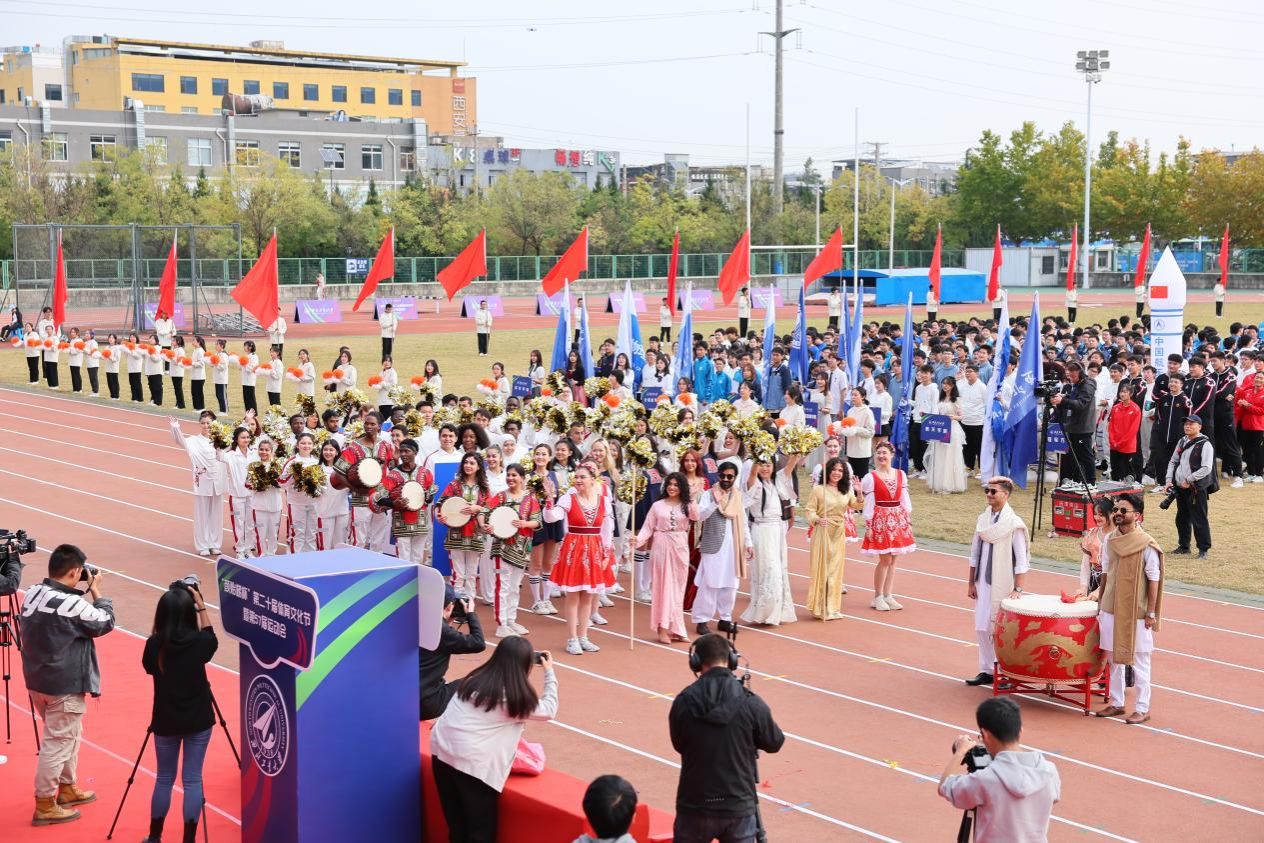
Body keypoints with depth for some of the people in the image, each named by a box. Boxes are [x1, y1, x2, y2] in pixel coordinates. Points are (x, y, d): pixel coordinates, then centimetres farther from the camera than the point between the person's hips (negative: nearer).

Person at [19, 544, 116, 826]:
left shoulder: (32, 594, 0)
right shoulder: (72, 604, -24)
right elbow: (105, 622, -9)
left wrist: (85, 595, 3)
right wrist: (96, 592, 1)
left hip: (38, 681, 9)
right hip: (65, 687, -9)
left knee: (69, 736, 24)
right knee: (57, 743, 3)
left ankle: (68, 789, 37)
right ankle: (45, 806, 11)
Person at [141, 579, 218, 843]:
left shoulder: (155, 645, -11)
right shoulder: (198, 641, -13)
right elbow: (211, 638, 11)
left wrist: (156, 636, 5)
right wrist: (201, 604, 11)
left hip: (166, 720, 1)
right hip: (198, 719, -1)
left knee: (164, 778, 15)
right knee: (192, 779, 5)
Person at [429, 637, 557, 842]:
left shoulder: (475, 678, 13)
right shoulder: (516, 696, -1)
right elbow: (549, 710, 15)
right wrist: (549, 672, 25)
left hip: (442, 751, 6)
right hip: (474, 764, -6)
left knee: (456, 826, 16)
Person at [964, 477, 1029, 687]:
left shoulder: (1014, 524, -10)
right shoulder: (982, 520, 6)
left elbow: (1022, 561, -11)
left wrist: (1018, 589, -15)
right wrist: (971, 583, 12)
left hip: (1003, 585, -5)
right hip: (983, 583, 5)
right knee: (982, 628, 8)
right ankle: (986, 671, 19)